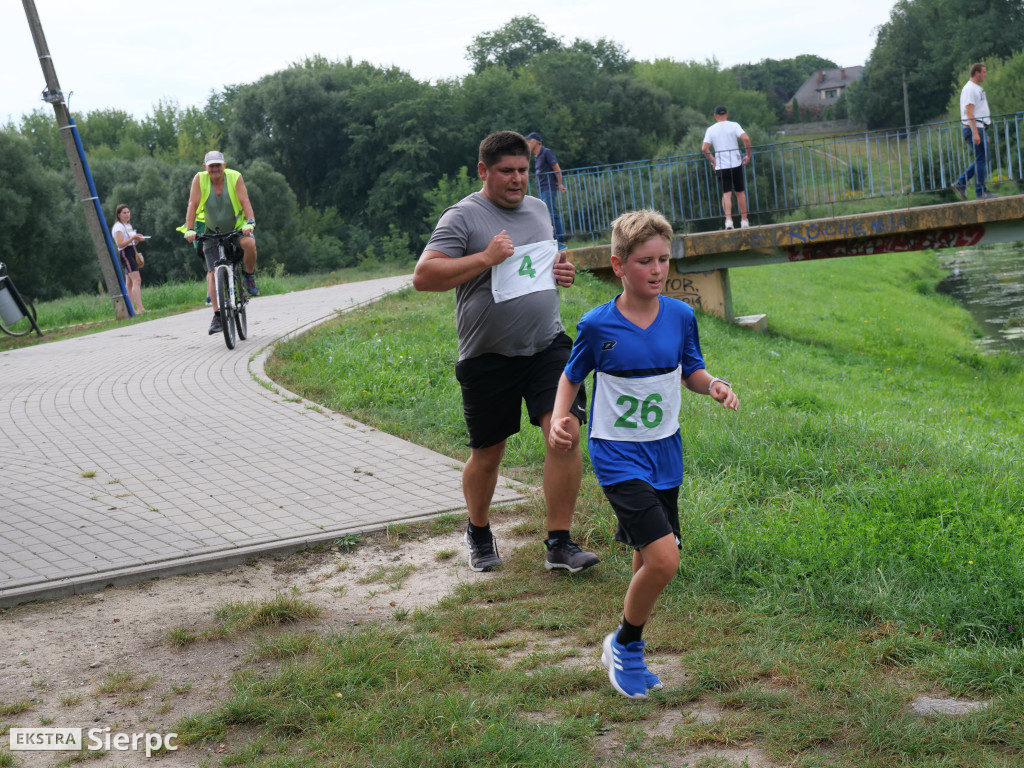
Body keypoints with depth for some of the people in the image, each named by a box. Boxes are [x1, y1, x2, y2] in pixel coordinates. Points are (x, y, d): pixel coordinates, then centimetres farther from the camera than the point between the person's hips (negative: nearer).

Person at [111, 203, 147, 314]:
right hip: (124, 253, -10)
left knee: (129, 283, 8)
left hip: (132, 253, 10)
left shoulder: (128, 225, 20)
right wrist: (133, 237, -22)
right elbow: (120, 244, -17)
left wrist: (138, 239, 7)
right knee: (137, 280, -19)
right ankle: (140, 308, -27)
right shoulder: (118, 227, -9)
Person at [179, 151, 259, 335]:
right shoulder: (199, 179, -12)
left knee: (249, 243, -34)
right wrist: (190, 229, -26)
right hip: (212, 232, 1)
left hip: (237, 228, -1)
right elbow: (193, 205, -16)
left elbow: (245, 201, -23)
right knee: (213, 271, -9)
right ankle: (217, 316, -6)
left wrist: (249, 223, -38)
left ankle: (249, 276, -5)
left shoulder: (235, 177, -15)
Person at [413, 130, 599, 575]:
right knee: (487, 455, 8)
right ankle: (478, 533, 35)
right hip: (488, 357, -4)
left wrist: (562, 272, 6)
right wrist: (485, 258, -22)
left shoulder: (538, 209, 13)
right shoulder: (463, 217, -9)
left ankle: (559, 544, -3)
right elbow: (423, 276, -18)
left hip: (547, 344, 4)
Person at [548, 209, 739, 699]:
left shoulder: (680, 316, -1)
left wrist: (715, 386, -9)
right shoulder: (598, 326, -11)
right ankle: (623, 644, 8)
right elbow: (572, 376, 3)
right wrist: (559, 420, -13)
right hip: (617, 456, -5)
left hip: (664, 453, 5)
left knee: (648, 561, 13)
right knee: (663, 559, -17)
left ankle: (628, 653, 34)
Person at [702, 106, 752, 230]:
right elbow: (746, 138, -15)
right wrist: (748, 155, -3)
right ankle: (744, 220, 15)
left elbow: (704, 148, -6)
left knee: (726, 194, 0)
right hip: (736, 164, 0)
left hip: (721, 166, 0)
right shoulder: (734, 125, -1)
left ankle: (728, 219, -19)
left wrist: (712, 161, 8)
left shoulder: (710, 130, 3)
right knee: (740, 192, 12)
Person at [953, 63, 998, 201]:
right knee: (982, 159, -7)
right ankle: (981, 192, -4)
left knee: (982, 160, 10)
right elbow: (969, 112, -19)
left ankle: (960, 183, 11)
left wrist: (985, 133, 23)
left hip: (980, 129, 10)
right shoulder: (969, 89, -12)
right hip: (974, 129, -10)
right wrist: (975, 133, -25)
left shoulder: (977, 89, 20)